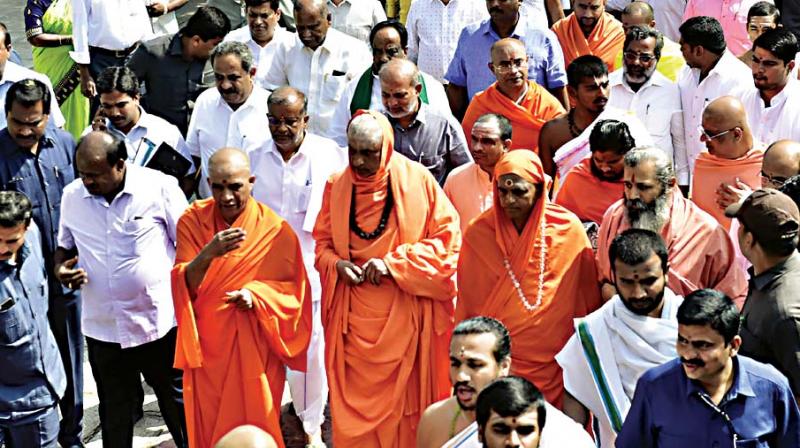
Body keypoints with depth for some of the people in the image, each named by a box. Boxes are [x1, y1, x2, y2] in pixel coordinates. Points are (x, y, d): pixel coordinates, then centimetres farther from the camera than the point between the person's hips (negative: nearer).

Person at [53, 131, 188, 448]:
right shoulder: (72, 196, 0)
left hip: (159, 323, -3)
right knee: (114, 411, 17)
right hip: (103, 329, 3)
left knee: (177, 403, 10)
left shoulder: (160, 187, -11)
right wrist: (60, 268, -6)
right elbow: (65, 245, 17)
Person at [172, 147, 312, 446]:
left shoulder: (274, 230, -10)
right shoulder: (192, 221, -4)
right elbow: (184, 285, -11)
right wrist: (208, 254, -30)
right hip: (207, 347, 2)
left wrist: (255, 294, -23)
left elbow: (292, 290, -4)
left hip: (254, 351, -2)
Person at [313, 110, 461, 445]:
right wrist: (337, 264, -10)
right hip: (354, 317, 2)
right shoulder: (337, 185, 1)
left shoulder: (417, 180, -7)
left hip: (404, 315, -2)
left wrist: (393, 263, -14)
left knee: (404, 401, 5)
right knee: (354, 402, 5)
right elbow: (322, 242, 12)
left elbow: (448, 238, -6)